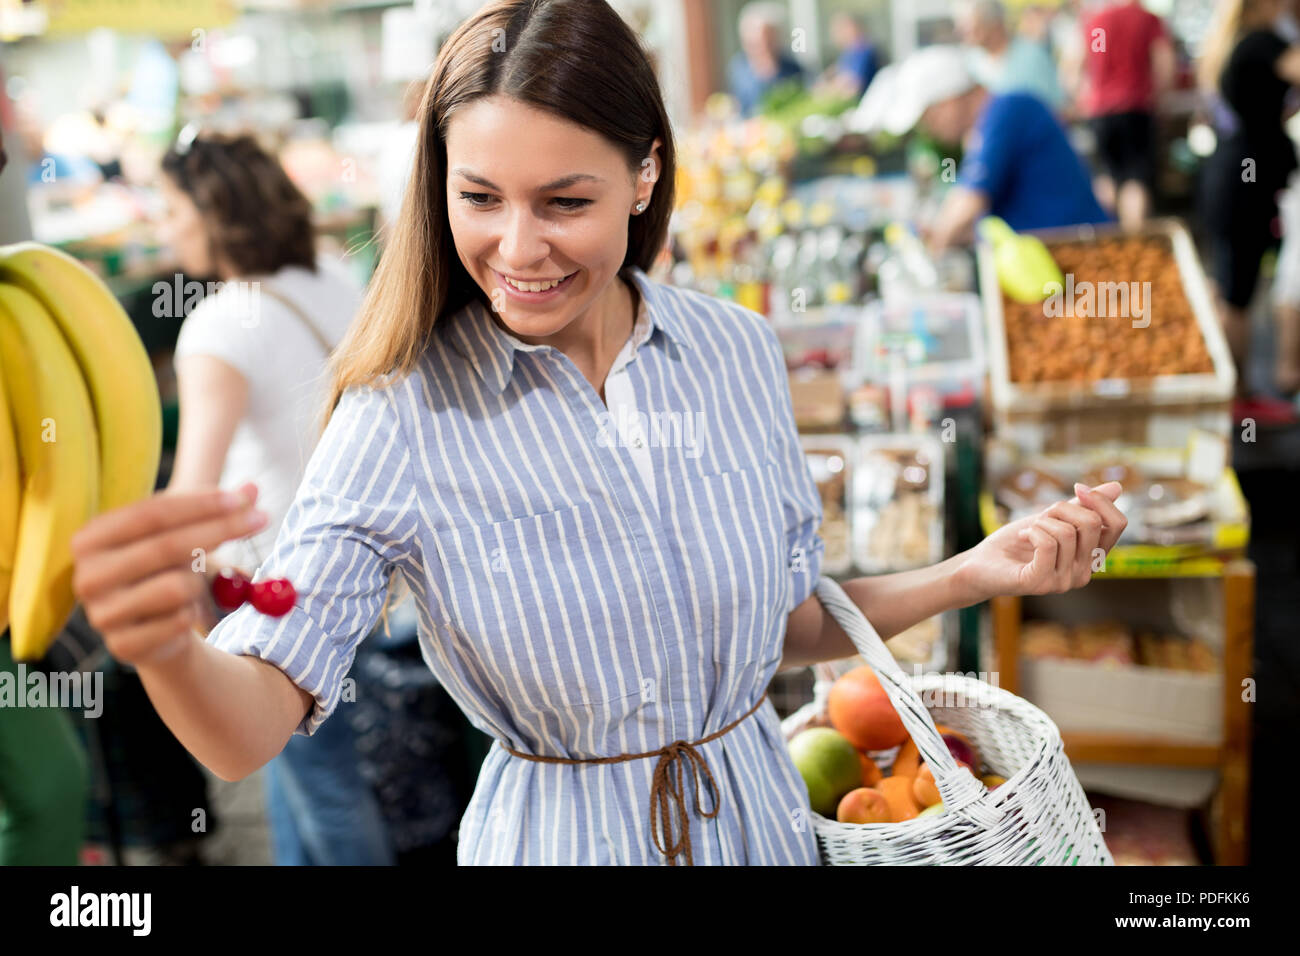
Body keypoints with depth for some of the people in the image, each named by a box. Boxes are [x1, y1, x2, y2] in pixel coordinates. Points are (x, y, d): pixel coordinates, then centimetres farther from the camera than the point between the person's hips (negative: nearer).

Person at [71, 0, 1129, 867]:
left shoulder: (739, 351, -7)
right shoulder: (404, 420, -17)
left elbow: (793, 623, 4)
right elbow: (253, 725, -24)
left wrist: (973, 573, -8)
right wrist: (162, 643, -44)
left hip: (759, 817, 3)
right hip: (557, 837, -3)